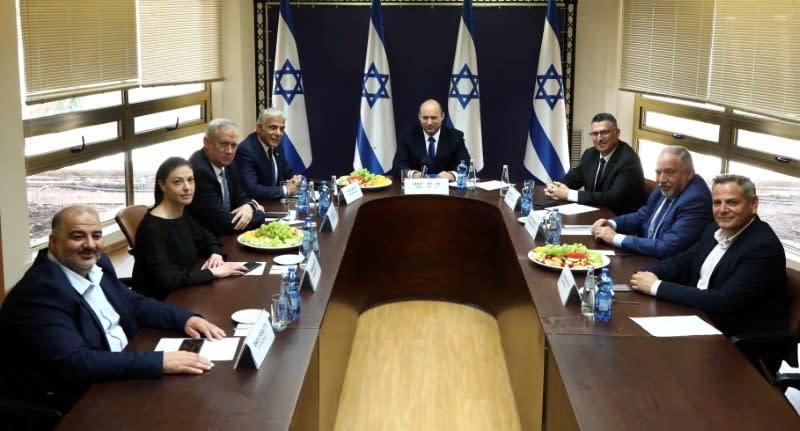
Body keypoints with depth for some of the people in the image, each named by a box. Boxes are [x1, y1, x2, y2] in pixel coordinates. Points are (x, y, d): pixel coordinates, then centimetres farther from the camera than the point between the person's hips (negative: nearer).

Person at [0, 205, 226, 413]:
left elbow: (134, 303, 14)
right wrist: (159, 361, -33)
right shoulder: (40, 291, -23)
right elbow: (75, 363, -30)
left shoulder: (95, 264, 3)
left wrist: (185, 318, -4)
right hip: (76, 402, -8)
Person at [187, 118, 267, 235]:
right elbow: (223, 223, -22)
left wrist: (249, 206, -11)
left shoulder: (226, 163, 3)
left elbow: (241, 198, 12)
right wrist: (259, 213, -8)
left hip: (227, 236, 7)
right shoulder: (198, 171, -22)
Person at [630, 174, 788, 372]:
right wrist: (649, 275, -10)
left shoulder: (763, 247, -22)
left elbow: (722, 302, -28)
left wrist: (657, 286, -24)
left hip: (742, 348, -7)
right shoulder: (717, 229, 4)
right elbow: (683, 261, 13)